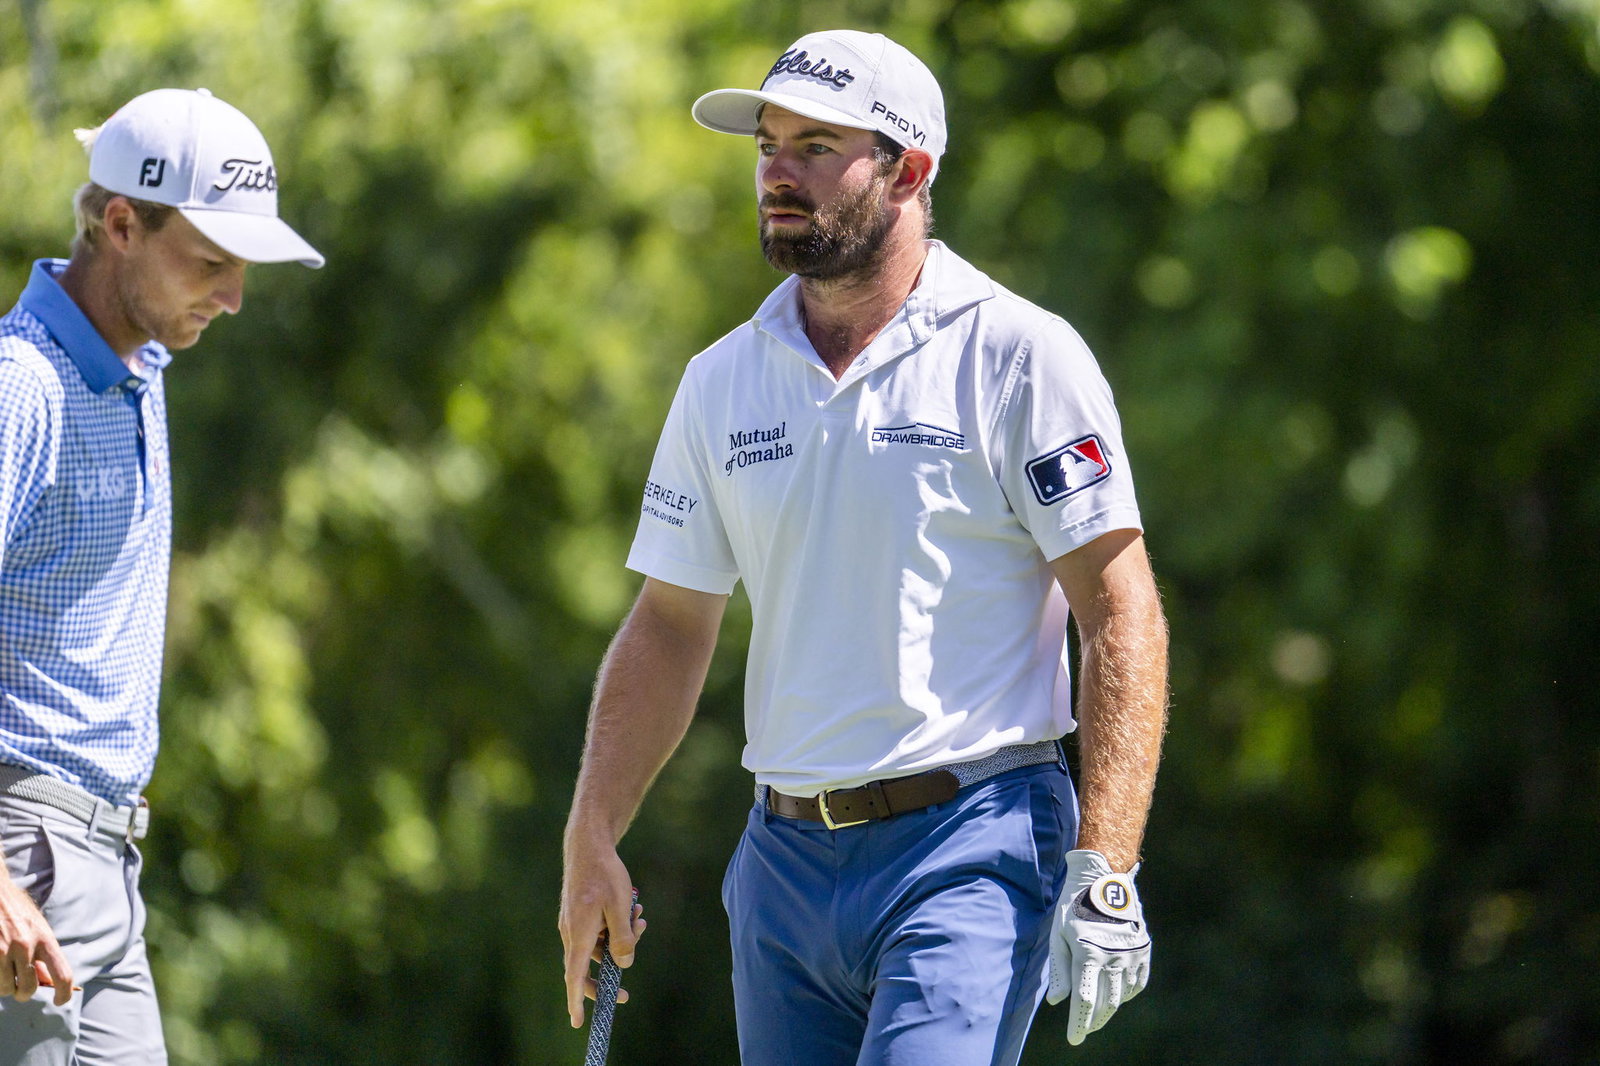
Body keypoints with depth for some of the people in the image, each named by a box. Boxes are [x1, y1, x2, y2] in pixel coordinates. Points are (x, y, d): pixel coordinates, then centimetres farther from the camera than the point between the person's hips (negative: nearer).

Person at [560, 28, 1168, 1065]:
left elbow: (1122, 616, -8)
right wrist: (592, 840, 7)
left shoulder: (1020, 356, -5)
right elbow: (669, 628, 17)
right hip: (785, 857, 6)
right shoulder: (722, 381, 11)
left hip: (971, 852, -6)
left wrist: (1104, 868, -16)